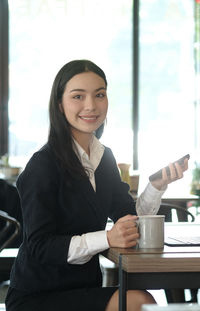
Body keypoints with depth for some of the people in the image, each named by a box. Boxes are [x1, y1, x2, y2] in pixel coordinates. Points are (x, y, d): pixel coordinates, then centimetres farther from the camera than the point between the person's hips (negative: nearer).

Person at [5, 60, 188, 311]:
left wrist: (158, 185, -10)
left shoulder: (104, 157, 11)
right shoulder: (42, 165, -13)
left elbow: (131, 220, 6)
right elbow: (39, 246, -18)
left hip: (86, 286, 7)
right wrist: (107, 239, -26)